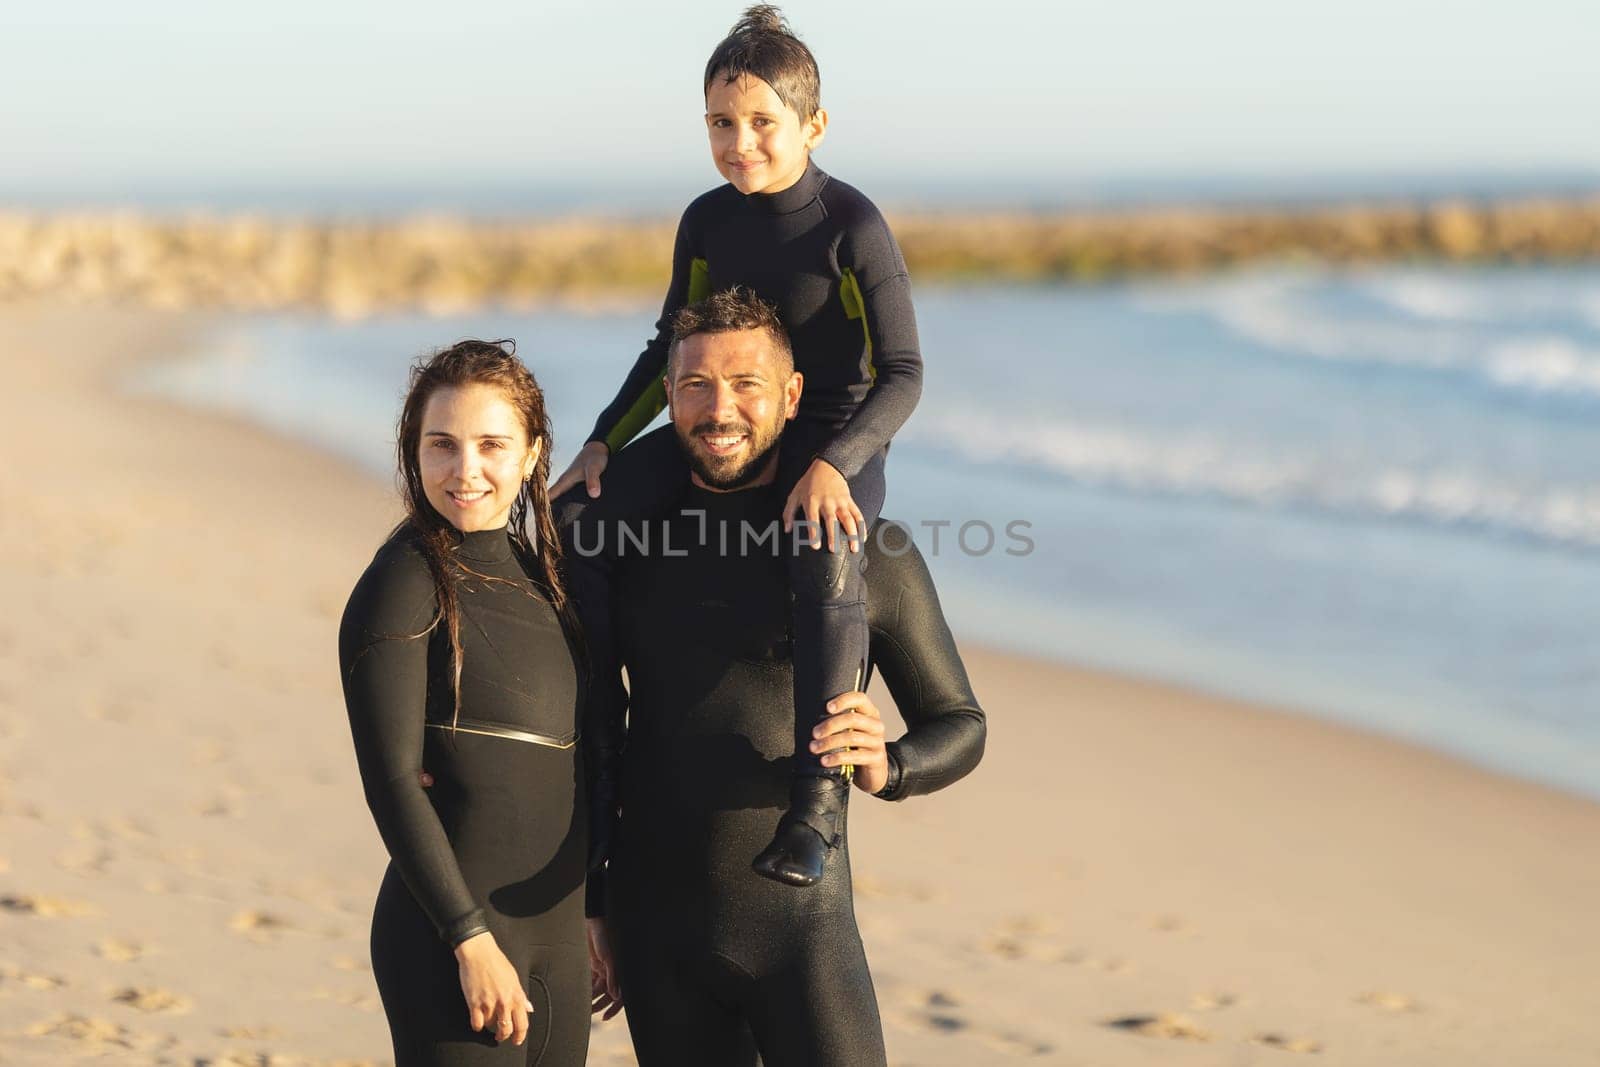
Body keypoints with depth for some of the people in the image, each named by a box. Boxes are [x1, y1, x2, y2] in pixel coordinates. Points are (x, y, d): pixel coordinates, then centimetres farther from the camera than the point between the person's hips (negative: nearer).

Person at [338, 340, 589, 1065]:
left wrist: (599, 919, 19)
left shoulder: (534, 571, 11)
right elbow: (391, 781, -14)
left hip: (555, 937, 7)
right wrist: (473, 940, -18)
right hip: (452, 938, -7)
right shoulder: (408, 580, -10)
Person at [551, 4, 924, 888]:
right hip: (724, 428, 7)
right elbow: (671, 349, 16)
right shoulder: (706, 222, 3)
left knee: (826, 552, -39)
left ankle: (818, 794, -39)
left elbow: (902, 374, -17)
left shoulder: (851, 226, -15)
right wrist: (603, 443, 6)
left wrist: (833, 465, -32)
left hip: (834, 442, -7)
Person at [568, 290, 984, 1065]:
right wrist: (590, 903, 9)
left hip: (797, 922, -3)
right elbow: (590, 730, 12)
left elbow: (959, 726, 3)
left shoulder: (867, 548, -5)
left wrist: (886, 767, -20)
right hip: (654, 927, 3)